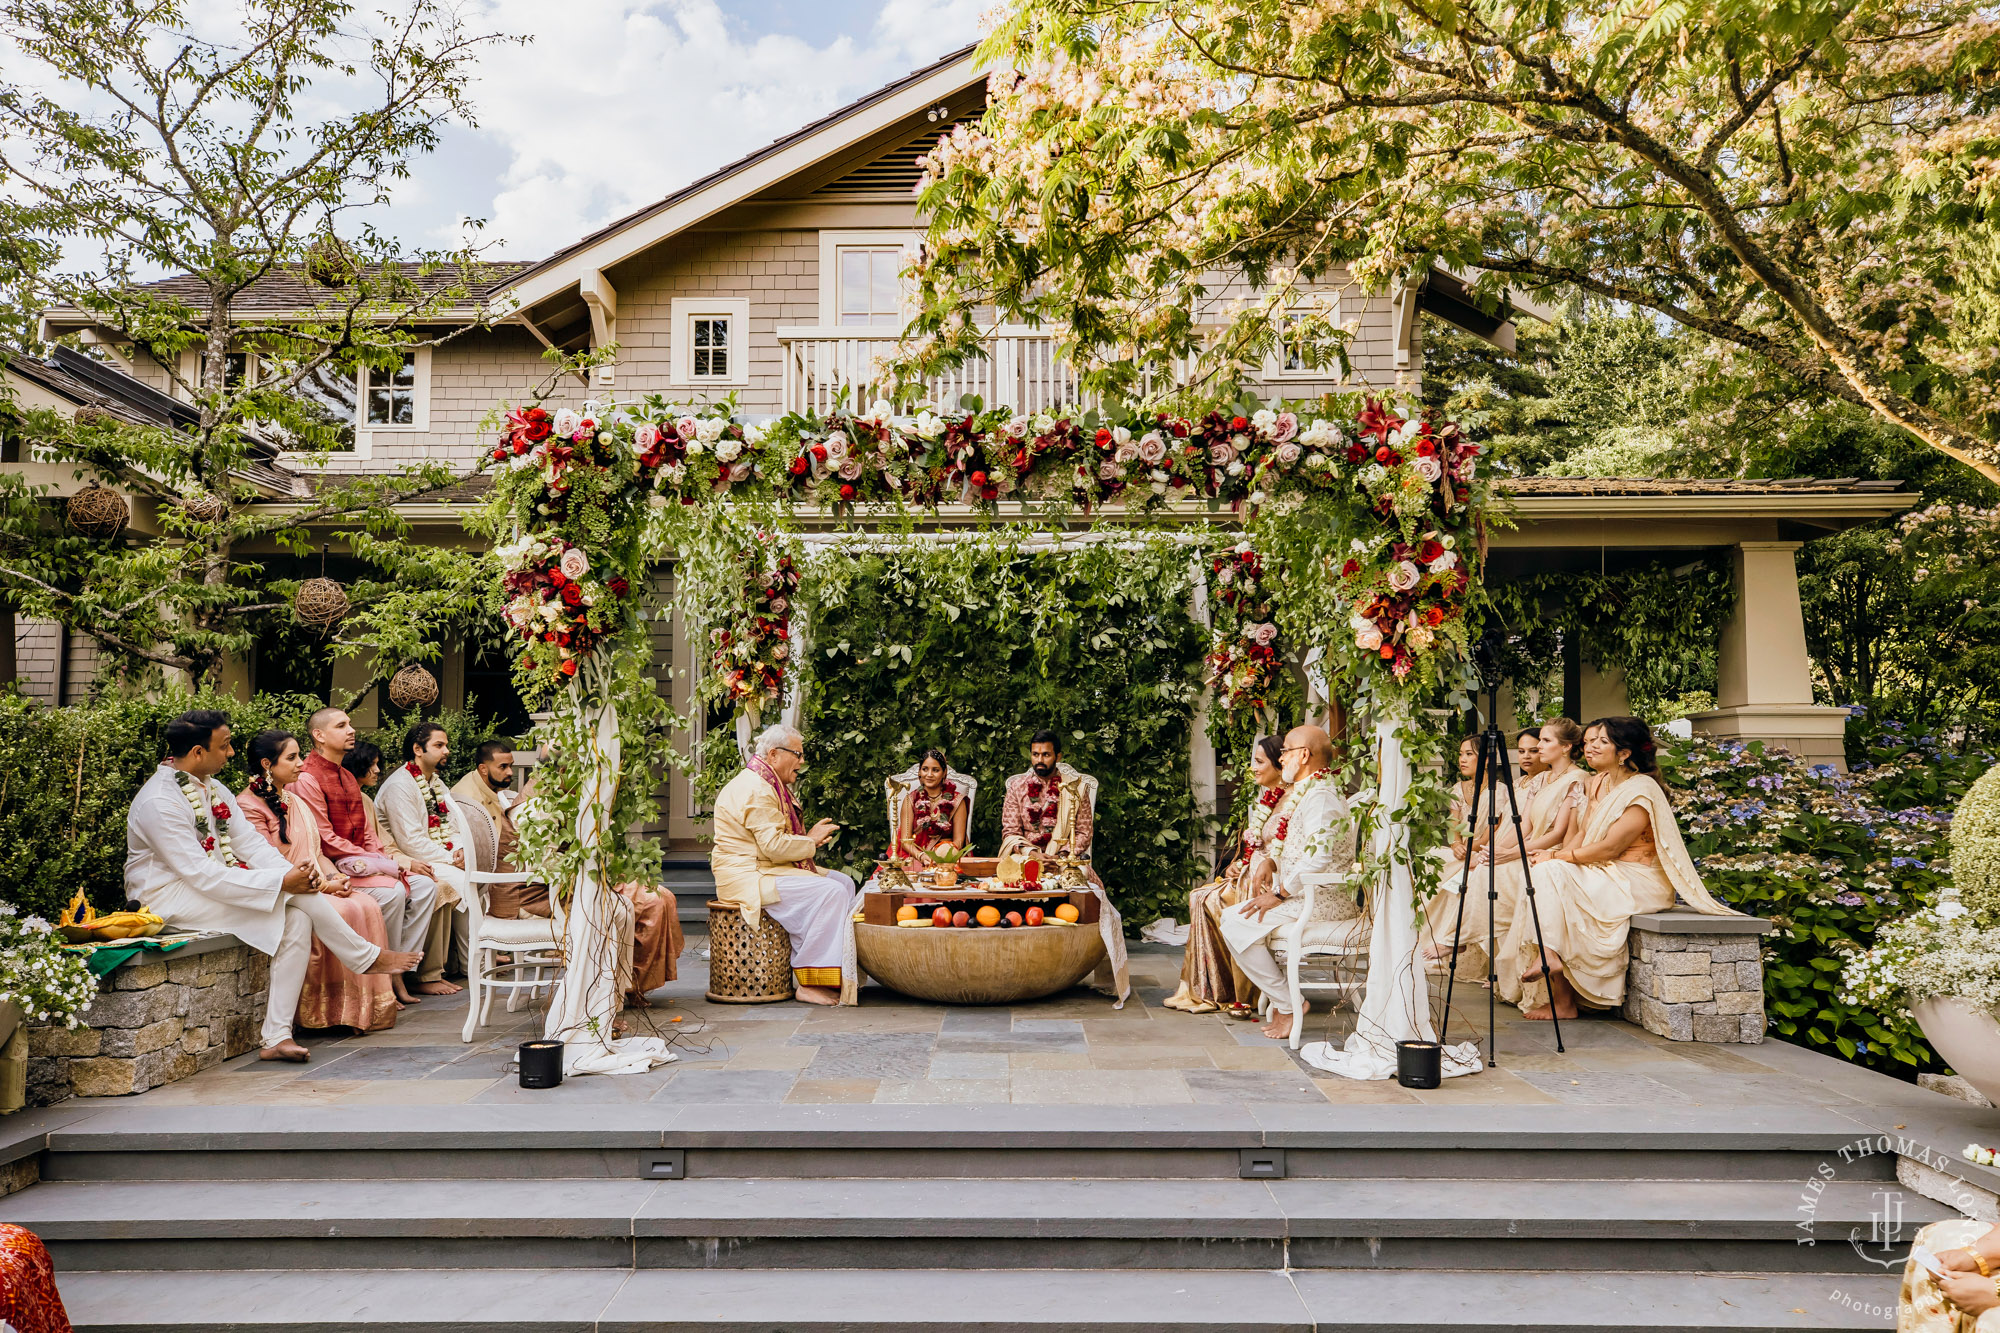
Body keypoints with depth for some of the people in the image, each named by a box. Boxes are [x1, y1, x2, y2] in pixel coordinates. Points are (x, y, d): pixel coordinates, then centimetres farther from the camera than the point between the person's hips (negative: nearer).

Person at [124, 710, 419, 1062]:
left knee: (298, 919, -18)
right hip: (170, 898, -8)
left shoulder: (213, 788, 8)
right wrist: (282, 881, -27)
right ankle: (366, 957, -6)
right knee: (293, 894, -24)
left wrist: (293, 872, -15)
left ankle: (276, 1036, -19)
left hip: (210, 886, 8)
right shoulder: (159, 803, -20)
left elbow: (250, 842, 4)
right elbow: (203, 875, -26)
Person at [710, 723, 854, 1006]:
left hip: (765, 867, 11)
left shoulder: (770, 785, 17)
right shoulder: (756, 790, -18)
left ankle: (845, 968, 3)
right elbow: (774, 845, -25)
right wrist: (810, 841, -8)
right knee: (829, 892, -24)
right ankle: (810, 983, -21)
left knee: (844, 882, 5)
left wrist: (810, 839, 6)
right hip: (748, 876, -11)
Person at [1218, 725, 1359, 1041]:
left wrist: (1280, 894, -20)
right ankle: (1280, 996, 12)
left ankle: (1288, 1005, -9)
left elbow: (1318, 856, -27)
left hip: (1319, 902, -11)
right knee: (1238, 916, 18)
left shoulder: (1319, 796, -16)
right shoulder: (1313, 792, 19)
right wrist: (1276, 883, 11)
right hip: (1315, 898, 11)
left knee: (1235, 921, -15)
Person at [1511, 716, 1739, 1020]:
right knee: (1541, 873, -10)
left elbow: (1609, 848, -21)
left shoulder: (1640, 790, -15)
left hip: (1638, 883, -9)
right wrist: (1555, 855, -8)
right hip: (1604, 875, 9)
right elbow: (1581, 833, 12)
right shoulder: (1598, 784, 13)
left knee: (1551, 874, -23)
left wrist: (1557, 857, -16)